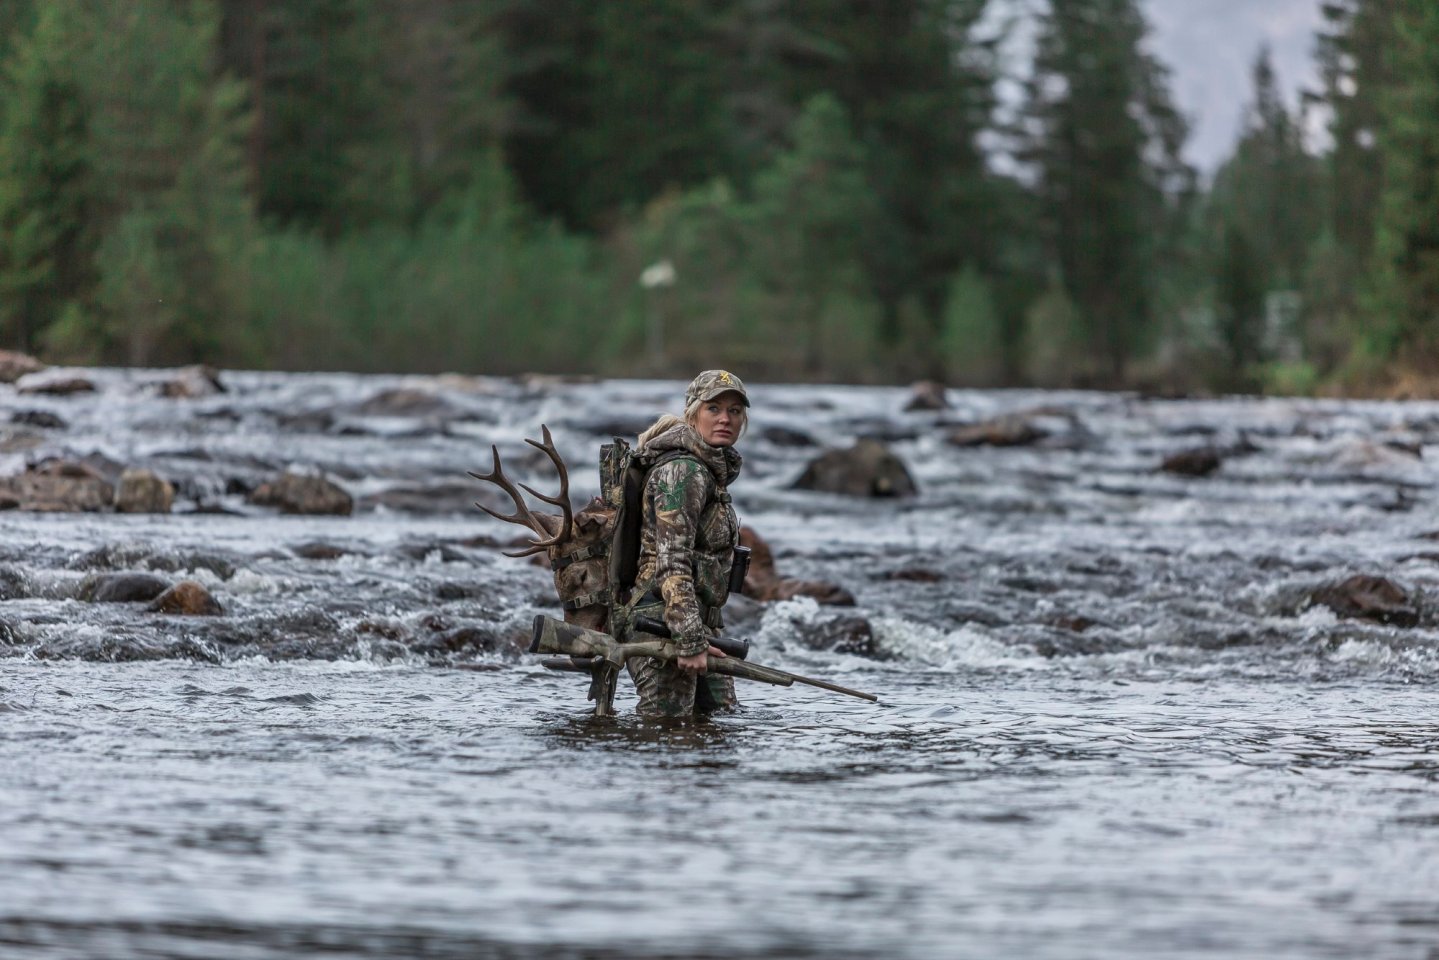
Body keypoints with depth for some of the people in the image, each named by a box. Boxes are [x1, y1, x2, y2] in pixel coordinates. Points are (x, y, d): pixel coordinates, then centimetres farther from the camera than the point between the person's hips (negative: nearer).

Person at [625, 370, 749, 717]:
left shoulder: (712, 471, 17)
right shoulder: (682, 471, -14)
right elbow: (671, 561, -21)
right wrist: (690, 641, -25)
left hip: (700, 622, 10)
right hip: (662, 624, -10)